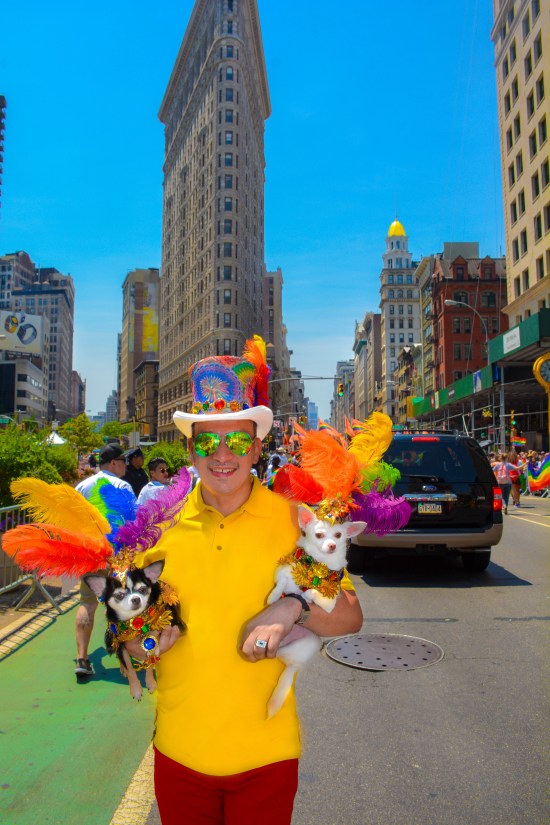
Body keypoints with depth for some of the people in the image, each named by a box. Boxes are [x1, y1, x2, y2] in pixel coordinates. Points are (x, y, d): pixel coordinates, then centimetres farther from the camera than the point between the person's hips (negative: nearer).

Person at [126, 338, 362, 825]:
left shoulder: (292, 520, -10)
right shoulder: (164, 522, -5)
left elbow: (350, 619, -6)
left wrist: (295, 606, -24)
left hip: (264, 755, -1)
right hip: (178, 751, 2)